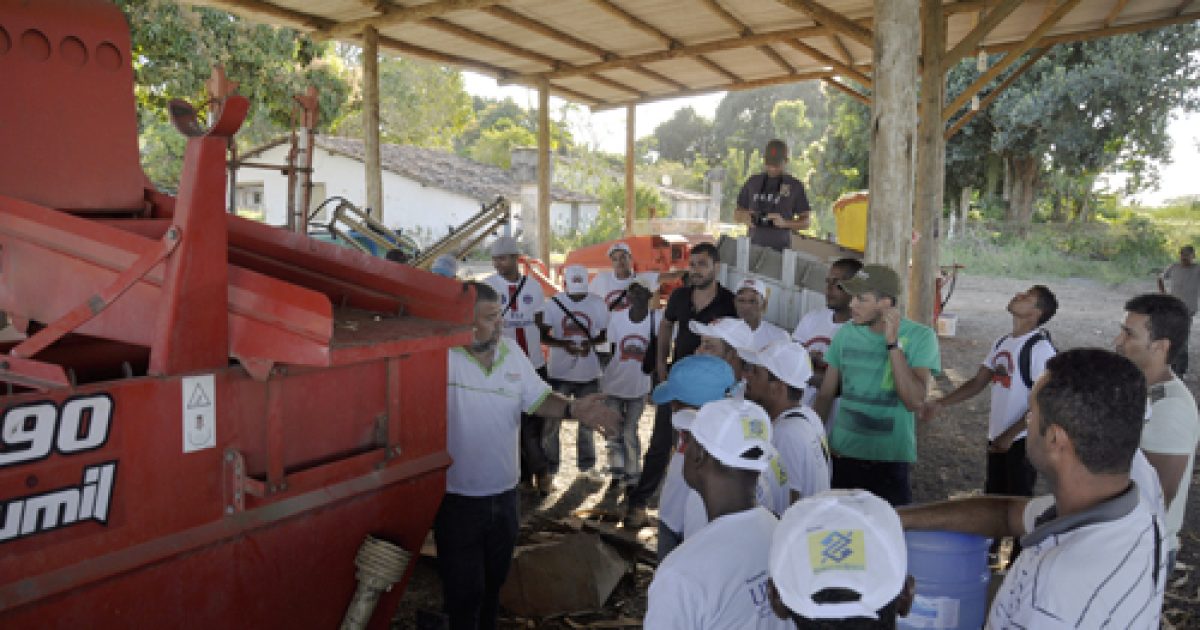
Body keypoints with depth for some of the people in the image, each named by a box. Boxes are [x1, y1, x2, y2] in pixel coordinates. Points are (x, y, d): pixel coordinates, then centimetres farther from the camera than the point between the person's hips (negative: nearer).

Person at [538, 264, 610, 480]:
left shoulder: (598, 304, -4)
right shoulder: (552, 304, -7)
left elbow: (605, 333, 4)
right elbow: (542, 335, -4)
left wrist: (591, 342, -18)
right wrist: (563, 344, -23)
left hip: (589, 372, 1)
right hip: (559, 371, -1)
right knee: (552, 418, 3)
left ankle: (586, 460, 33)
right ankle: (549, 463, 19)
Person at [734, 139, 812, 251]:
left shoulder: (794, 186, 3)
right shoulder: (753, 182, 12)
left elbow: (805, 222, 4)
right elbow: (737, 214, 16)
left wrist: (784, 223, -14)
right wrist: (745, 217, -7)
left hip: (781, 250, -2)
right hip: (754, 249, 2)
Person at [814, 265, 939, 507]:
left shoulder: (920, 337, -8)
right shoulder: (846, 333, 0)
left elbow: (914, 401, -19)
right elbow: (826, 394, 5)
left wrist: (893, 342, -21)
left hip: (889, 461, -3)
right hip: (841, 455, 3)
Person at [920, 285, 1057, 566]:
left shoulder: (1040, 347, -17)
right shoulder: (1003, 342, 8)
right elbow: (978, 382, 12)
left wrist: (1010, 435, -17)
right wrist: (941, 403, 2)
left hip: (1022, 440, -8)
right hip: (998, 437, 8)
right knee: (993, 497, 19)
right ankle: (987, 553, 36)